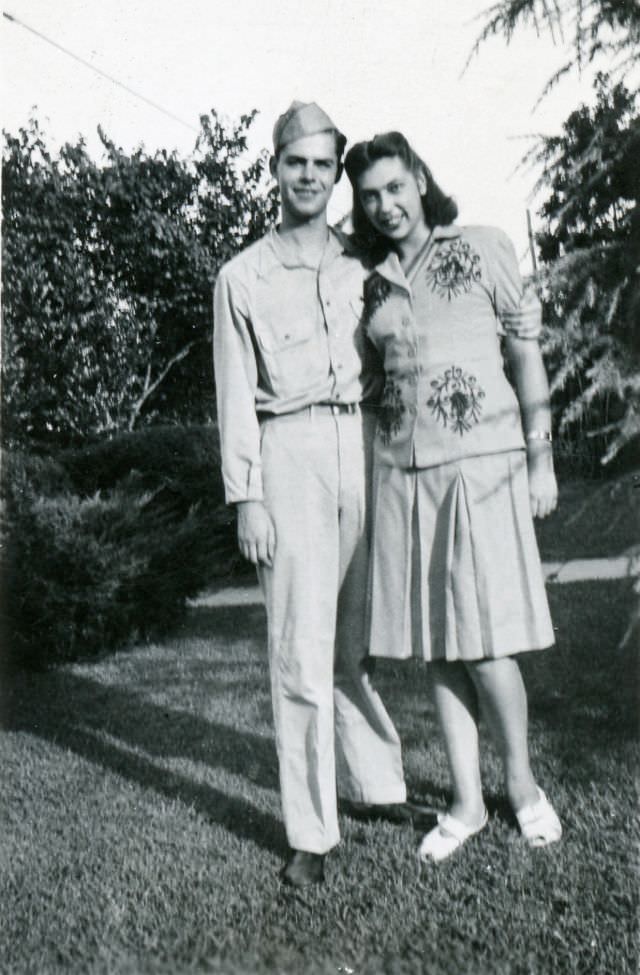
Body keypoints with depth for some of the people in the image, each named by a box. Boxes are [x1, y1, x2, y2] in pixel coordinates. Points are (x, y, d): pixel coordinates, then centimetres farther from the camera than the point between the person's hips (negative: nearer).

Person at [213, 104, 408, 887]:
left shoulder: (362, 267, 14)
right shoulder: (242, 278, 5)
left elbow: (387, 366, 16)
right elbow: (235, 396, 2)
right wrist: (246, 497, -5)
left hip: (362, 445, 3)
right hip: (290, 451, -3)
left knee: (360, 633, 10)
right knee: (301, 646, -4)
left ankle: (375, 783, 28)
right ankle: (310, 833, 5)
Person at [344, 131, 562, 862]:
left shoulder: (483, 251, 3)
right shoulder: (373, 286, 13)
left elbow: (526, 352, 2)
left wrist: (540, 458, -3)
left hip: (481, 460, -4)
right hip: (402, 469, 4)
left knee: (482, 640, -6)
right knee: (435, 641, 5)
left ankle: (521, 780, 19)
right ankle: (467, 802, 18)